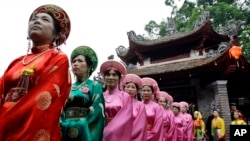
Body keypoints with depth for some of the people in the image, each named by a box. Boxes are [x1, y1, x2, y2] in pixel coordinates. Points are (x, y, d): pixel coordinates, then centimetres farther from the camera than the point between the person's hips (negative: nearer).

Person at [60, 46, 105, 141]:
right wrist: (63, 124, -11)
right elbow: (61, 110, 9)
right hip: (65, 133, 4)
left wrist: (68, 125, -10)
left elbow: (97, 113, -9)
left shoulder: (95, 86, 1)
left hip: (84, 132, -4)